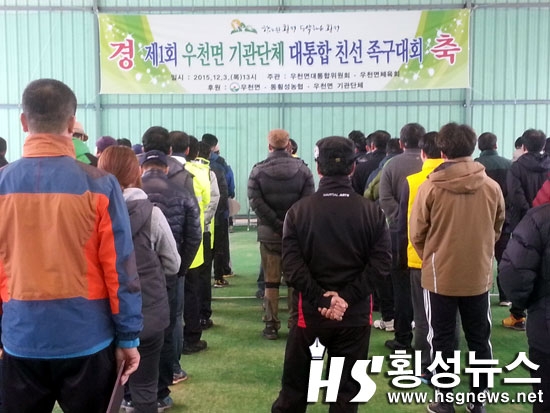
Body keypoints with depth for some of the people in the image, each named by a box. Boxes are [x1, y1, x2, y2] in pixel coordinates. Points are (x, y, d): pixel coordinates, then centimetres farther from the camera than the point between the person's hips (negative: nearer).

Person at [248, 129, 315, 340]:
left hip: (268, 233, 0)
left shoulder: (258, 170, -2)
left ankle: (271, 325, 11)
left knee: (271, 281, 8)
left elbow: (255, 202, -11)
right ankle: (296, 323, 14)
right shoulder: (303, 169, -2)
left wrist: (277, 224, -11)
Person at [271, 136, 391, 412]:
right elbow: (380, 264, -9)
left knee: (295, 385, 14)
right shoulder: (372, 211, -1)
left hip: (310, 310, 0)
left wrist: (320, 298, -12)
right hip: (355, 314, 0)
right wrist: (347, 297, -12)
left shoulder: (298, 210, -2)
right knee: (346, 389, 11)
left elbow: (291, 263, -11)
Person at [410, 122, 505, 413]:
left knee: (442, 340, 11)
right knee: (479, 340, 16)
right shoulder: (492, 187, -6)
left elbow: (417, 234, -4)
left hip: (440, 276, -2)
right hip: (479, 276, 2)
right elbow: (497, 230, 8)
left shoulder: (430, 187, -13)